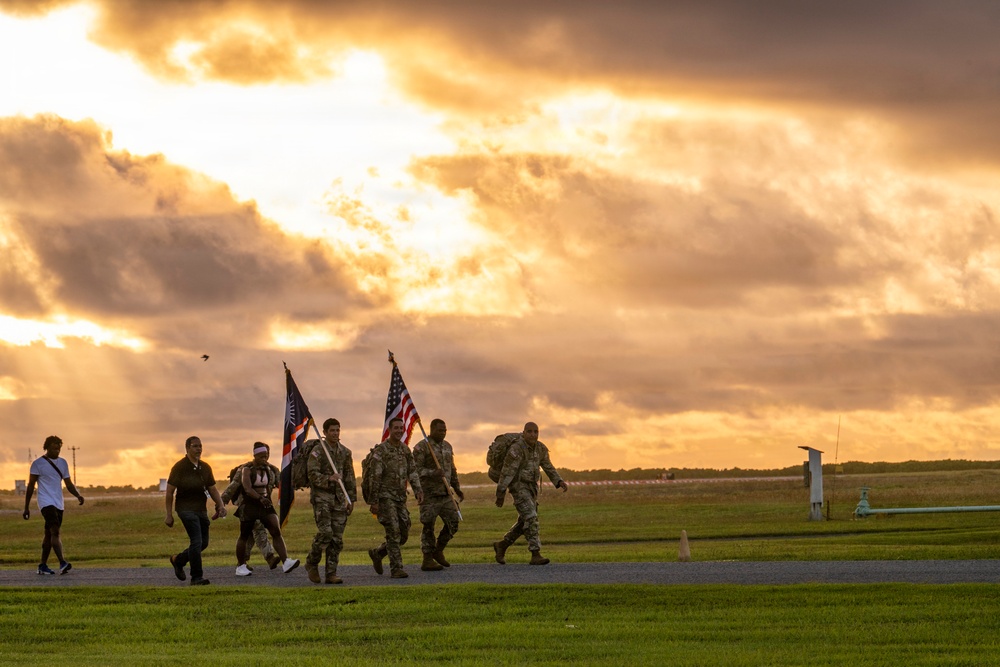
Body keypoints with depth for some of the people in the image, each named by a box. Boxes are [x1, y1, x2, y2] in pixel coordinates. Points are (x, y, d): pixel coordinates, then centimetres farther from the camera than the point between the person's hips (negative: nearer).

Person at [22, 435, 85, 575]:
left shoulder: (63, 463, 14)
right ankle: (62, 563, -30)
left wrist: (78, 495, -4)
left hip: (59, 504, 6)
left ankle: (43, 566, 15)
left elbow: (68, 484, 16)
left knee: (49, 534, 9)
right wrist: (26, 508, -1)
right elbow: (31, 486, 0)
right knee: (55, 531, -20)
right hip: (46, 503, -6)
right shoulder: (38, 463, -3)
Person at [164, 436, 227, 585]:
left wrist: (220, 505, -3)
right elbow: (169, 491, -7)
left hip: (201, 509, 7)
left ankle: (178, 560, 31)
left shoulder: (205, 468, 9)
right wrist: (169, 515, -10)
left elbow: (212, 489, 14)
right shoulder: (180, 467, -9)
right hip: (186, 509, -7)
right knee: (197, 541, -16)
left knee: (204, 543, 9)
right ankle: (196, 577, -10)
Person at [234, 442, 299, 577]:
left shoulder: (270, 469, 7)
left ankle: (286, 562, -23)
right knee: (244, 536, 6)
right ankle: (240, 566, 21)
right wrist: (260, 498, -38)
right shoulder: (247, 470, -10)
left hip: (266, 505, 4)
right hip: (249, 505, -4)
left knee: (276, 532, -13)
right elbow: (247, 488, -24)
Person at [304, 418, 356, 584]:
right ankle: (312, 563, 7)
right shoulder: (317, 450, -6)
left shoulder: (345, 452, 11)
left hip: (339, 498, 5)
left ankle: (331, 574, 5)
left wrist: (352, 500, 10)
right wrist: (329, 479, -30)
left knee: (337, 538, 1)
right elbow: (313, 474, -15)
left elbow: (350, 477, 14)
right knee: (325, 533, -16)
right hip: (321, 496, -5)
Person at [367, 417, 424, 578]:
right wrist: (374, 502, -14)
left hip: (400, 497, 7)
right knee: (393, 533, -11)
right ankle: (396, 568, -8)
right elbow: (375, 477, -11)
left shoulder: (405, 450, 11)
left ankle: (377, 553, 28)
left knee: (403, 534, 8)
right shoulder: (381, 450, -10)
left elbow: (412, 472, 9)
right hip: (386, 497, -7)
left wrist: (418, 491, -7)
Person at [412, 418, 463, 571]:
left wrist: (457, 488, 20)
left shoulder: (447, 446, 14)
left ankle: (438, 551, 20)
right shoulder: (421, 448, -9)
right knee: (428, 527, -3)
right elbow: (415, 469, -17)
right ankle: (427, 560, 3)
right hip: (429, 494, -7)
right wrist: (432, 473, -29)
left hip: (445, 494, 7)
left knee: (453, 523, 3)